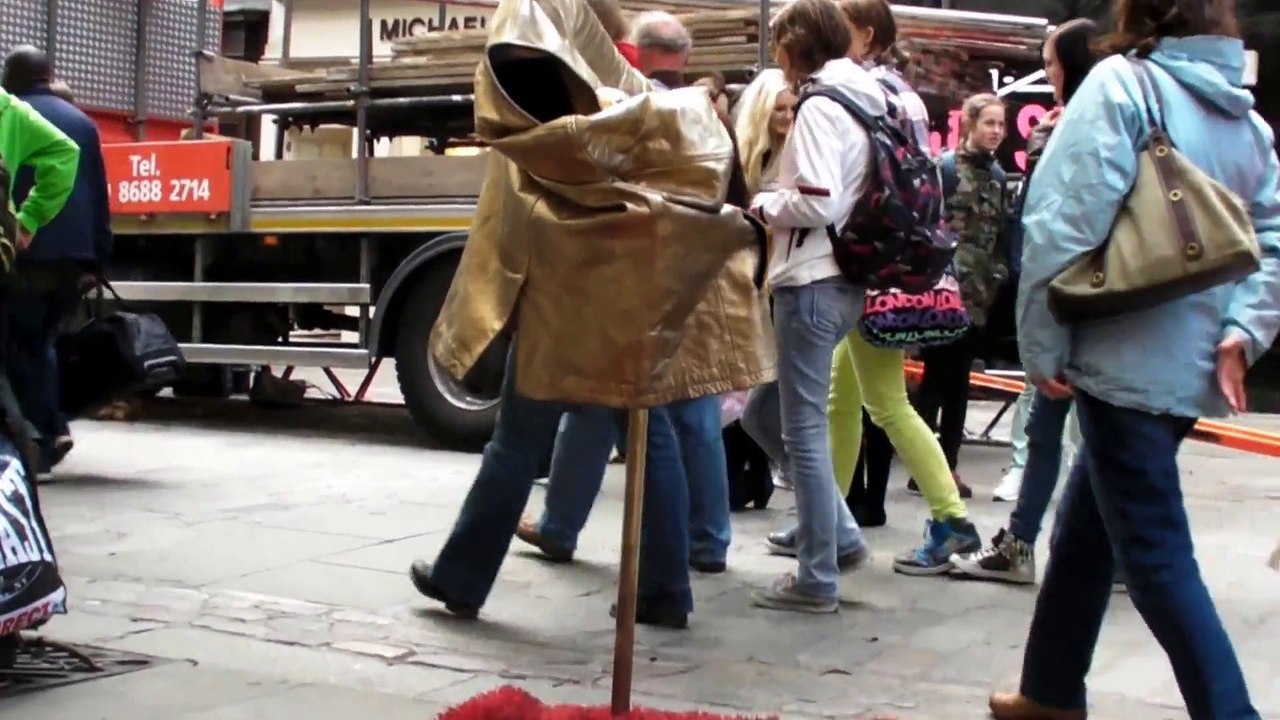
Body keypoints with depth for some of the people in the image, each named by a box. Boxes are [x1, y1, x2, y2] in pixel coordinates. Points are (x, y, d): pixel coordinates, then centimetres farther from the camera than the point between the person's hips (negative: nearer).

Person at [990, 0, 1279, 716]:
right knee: (1085, 528, 21)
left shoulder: (1123, 84, -8)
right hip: (1195, 369, 8)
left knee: (1155, 556, -3)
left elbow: (1066, 220, -16)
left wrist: (1043, 344, -11)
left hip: (1126, 361, -8)